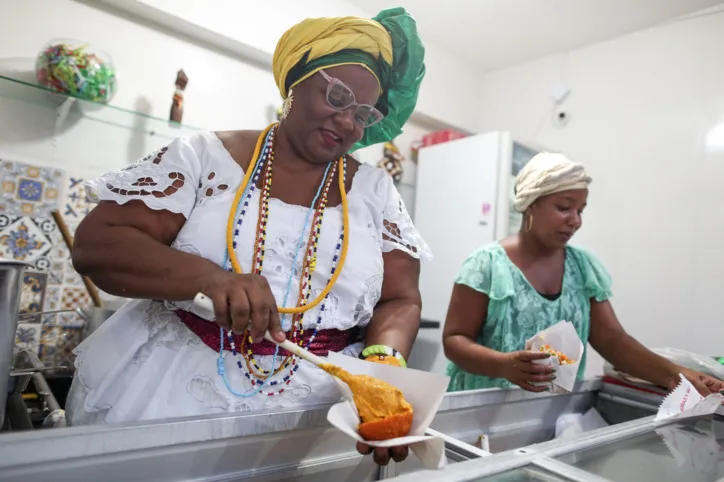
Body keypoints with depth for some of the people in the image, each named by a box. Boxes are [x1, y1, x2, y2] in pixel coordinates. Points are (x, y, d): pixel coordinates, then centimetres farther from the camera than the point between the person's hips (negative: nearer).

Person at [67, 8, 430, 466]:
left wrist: (384, 362, -20)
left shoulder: (375, 188, 4)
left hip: (312, 406, 2)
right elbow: (96, 244, -7)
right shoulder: (208, 154, -1)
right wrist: (211, 277, -24)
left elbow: (400, 300, 2)